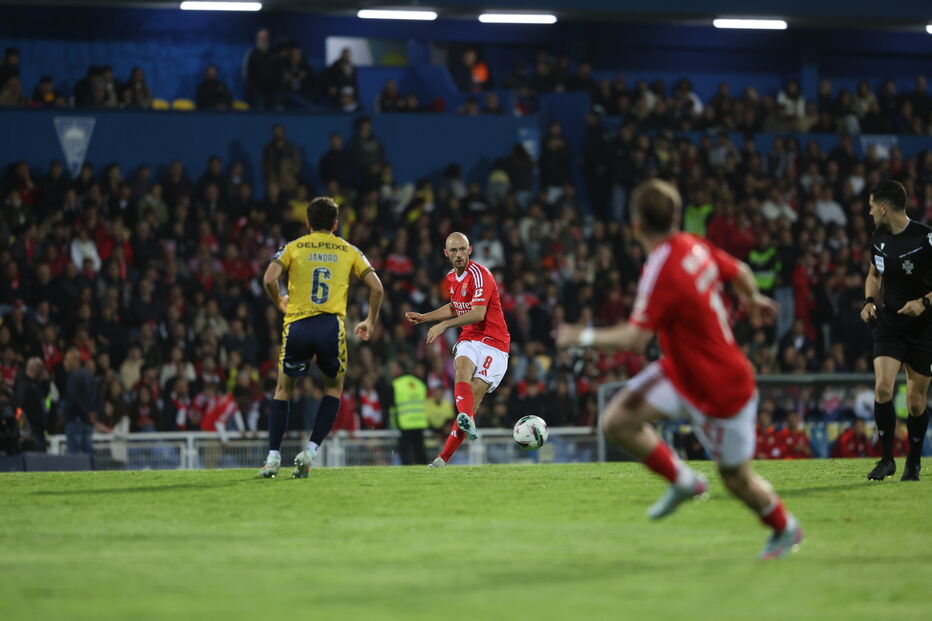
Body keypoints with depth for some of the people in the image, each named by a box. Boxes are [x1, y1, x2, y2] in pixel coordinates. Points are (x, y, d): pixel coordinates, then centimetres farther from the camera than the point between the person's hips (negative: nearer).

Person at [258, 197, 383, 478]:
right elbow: (377, 288, 8)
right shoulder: (348, 251, 14)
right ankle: (311, 451, 5)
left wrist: (280, 304, 15)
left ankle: (273, 457, 7)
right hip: (331, 326, 0)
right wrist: (370, 322, 22)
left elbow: (269, 279, -5)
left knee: (283, 388, 18)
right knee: (333, 388, 21)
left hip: (297, 326, 0)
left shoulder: (293, 248, 11)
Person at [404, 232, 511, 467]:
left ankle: (445, 456, -16)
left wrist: (444, 325, -29)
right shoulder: (450, 278, 13)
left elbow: (478, 314, -25)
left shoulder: (479, 275, -14)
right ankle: (467, 419, -58)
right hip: (469, 340, 6)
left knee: (475, 394, -16)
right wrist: (424, 317, 26)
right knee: (462, 369, -29)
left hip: (493, 343, -6)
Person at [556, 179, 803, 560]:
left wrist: (583, 337, -15)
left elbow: (635, 339, -31)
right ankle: (683, 481, 15)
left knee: (736, 477, 10)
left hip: (718, 391, -8)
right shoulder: (695, 246, -6)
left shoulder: (661, 273, -30)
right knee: (616, 421, -2)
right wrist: (753, 299, 34)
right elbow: (740, 272, 11)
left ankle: (785, 528, 35)